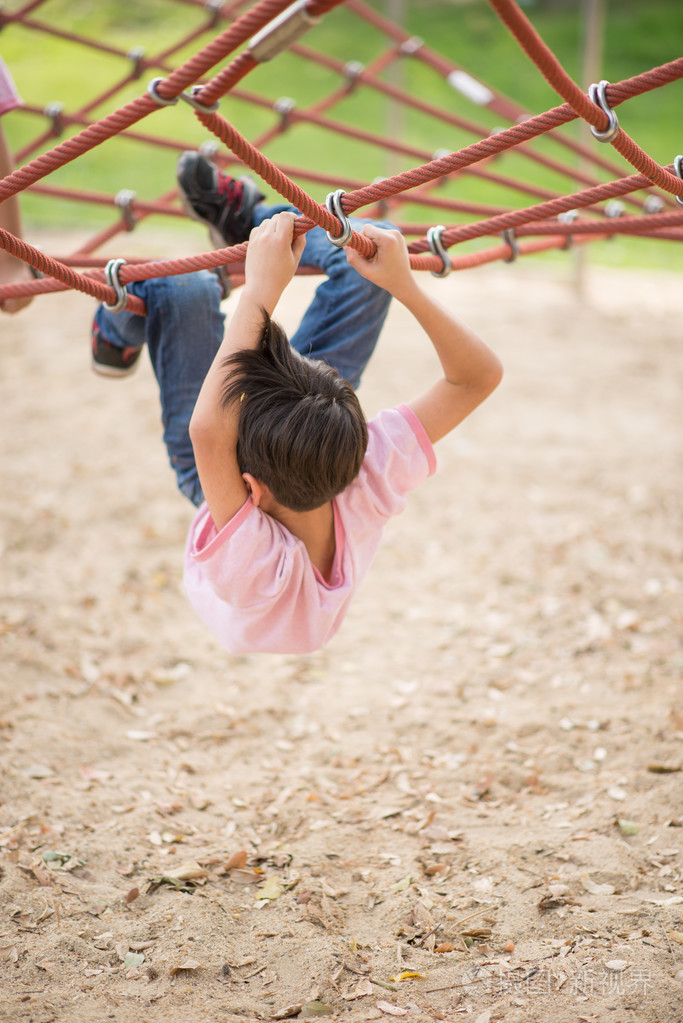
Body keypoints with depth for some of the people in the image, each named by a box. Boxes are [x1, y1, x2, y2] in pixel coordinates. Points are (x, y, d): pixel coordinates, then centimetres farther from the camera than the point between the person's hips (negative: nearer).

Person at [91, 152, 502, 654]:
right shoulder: (370, 491, -43)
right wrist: (404, 285, -47)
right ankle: (243, 215, 22)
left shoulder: (250, 560, -52)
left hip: (205, 481, -2)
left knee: (184, 286, -18)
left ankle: (118, 338, 22)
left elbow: (207, 429, -64)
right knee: (376, 245, -7)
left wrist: (260, 289, -61)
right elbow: (482, 375, -37)